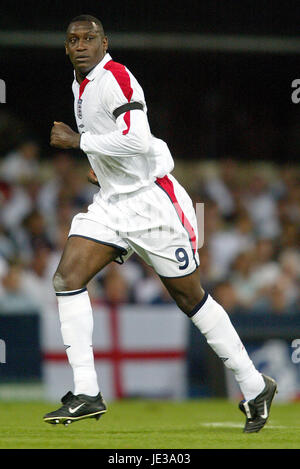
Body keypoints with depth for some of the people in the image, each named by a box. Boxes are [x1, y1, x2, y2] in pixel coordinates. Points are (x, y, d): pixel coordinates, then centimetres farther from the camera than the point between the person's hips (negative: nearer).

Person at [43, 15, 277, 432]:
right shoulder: (81, 84, 12)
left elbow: (137, 141, -28)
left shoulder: (115, 79, -16)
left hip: (151, 202, -8)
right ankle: (86, 394, -11)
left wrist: (78, 141, -22)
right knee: (67, 278, -10)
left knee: (191, 298, 0)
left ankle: (255, 388, 14)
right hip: (111, 204, 8)